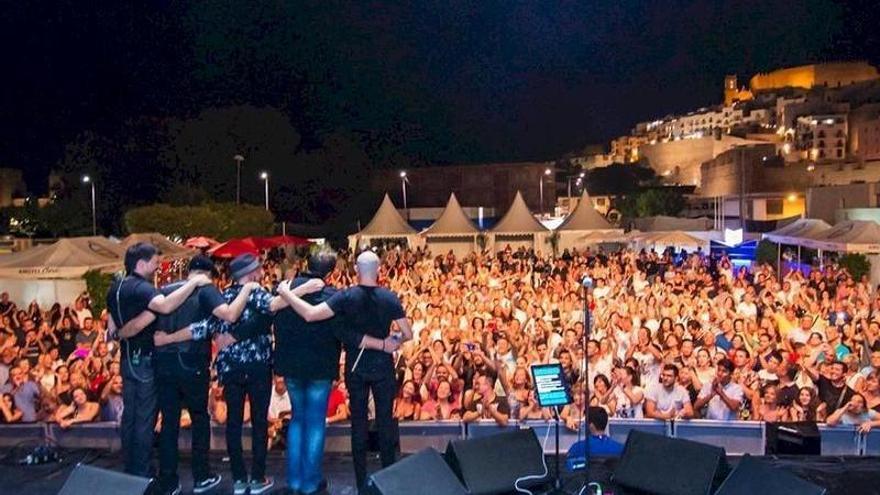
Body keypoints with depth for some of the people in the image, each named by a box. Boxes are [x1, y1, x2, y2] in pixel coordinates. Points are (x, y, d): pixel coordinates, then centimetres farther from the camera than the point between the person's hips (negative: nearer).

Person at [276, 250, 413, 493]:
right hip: (383, 365, 0)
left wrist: (285, 293, -10)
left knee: (359, 421, 9)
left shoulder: (346, 296, -14)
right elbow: (408, 334, -7)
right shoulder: (389, 297, -10)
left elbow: (310, 314, -21)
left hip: (356, 366, 0)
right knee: (385, 419, 10)